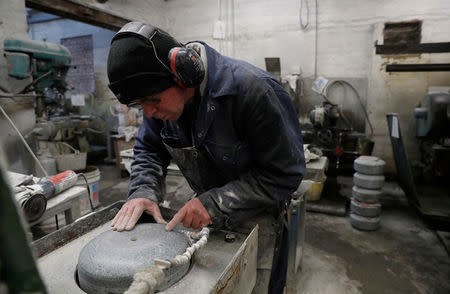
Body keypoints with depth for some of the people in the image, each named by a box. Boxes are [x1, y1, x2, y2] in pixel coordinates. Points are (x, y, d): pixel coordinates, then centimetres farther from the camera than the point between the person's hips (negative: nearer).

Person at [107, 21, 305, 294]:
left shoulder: (252, 88, -31)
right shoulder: (163, 94, -11)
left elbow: (285, 173, -27)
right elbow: (149, 150, 2)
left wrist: (215, 203, -30)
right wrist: (143, 192, -18)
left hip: (261, 218, -4)